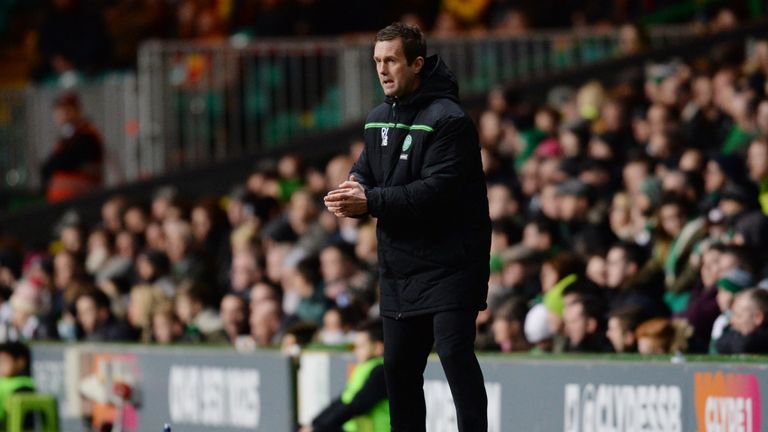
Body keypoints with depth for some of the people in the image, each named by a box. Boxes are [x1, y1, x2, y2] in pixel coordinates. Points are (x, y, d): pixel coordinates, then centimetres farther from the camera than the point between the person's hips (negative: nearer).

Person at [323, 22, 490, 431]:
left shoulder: (448, 119, -14)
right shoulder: (378, 118, 13)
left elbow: (437, 190, -22)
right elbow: (366, 170, 16)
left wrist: (370, 202, -25)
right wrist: (354, 189, -9)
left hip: (448, 263, -8)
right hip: (398, 266, 8)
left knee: (455, 354, -15)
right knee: (399, 365, 12)